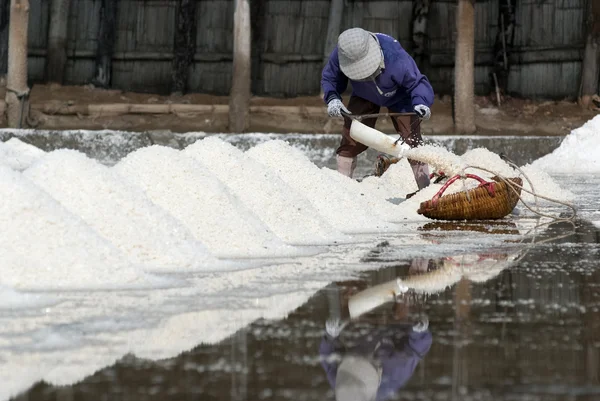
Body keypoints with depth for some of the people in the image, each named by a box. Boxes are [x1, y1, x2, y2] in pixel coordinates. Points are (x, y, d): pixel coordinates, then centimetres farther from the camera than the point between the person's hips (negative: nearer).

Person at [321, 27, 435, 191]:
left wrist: (421, 102, -51)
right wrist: (332, 98, -33)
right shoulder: (339, 56, -34)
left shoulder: (395, 57, -43)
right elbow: (329, 78, -13)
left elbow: (417, 83, -31)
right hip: (364, 96, 3)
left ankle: (425, 189, -4)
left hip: (398, 96, -3)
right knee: (350, 141, -7)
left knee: (412, 140, -12)